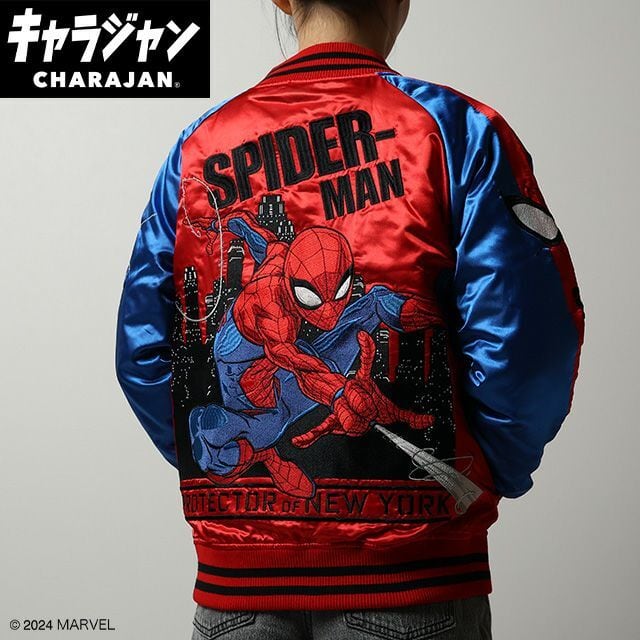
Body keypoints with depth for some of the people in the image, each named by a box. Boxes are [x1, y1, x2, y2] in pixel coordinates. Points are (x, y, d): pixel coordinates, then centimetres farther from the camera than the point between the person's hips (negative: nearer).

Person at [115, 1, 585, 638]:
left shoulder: (198, 145, 4)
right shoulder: (454, 128, -6)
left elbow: (141, 351, 1)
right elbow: (528, 341, -14)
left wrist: (222, 474, 11)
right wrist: (489, 479, 2)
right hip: (409, 570, -3)